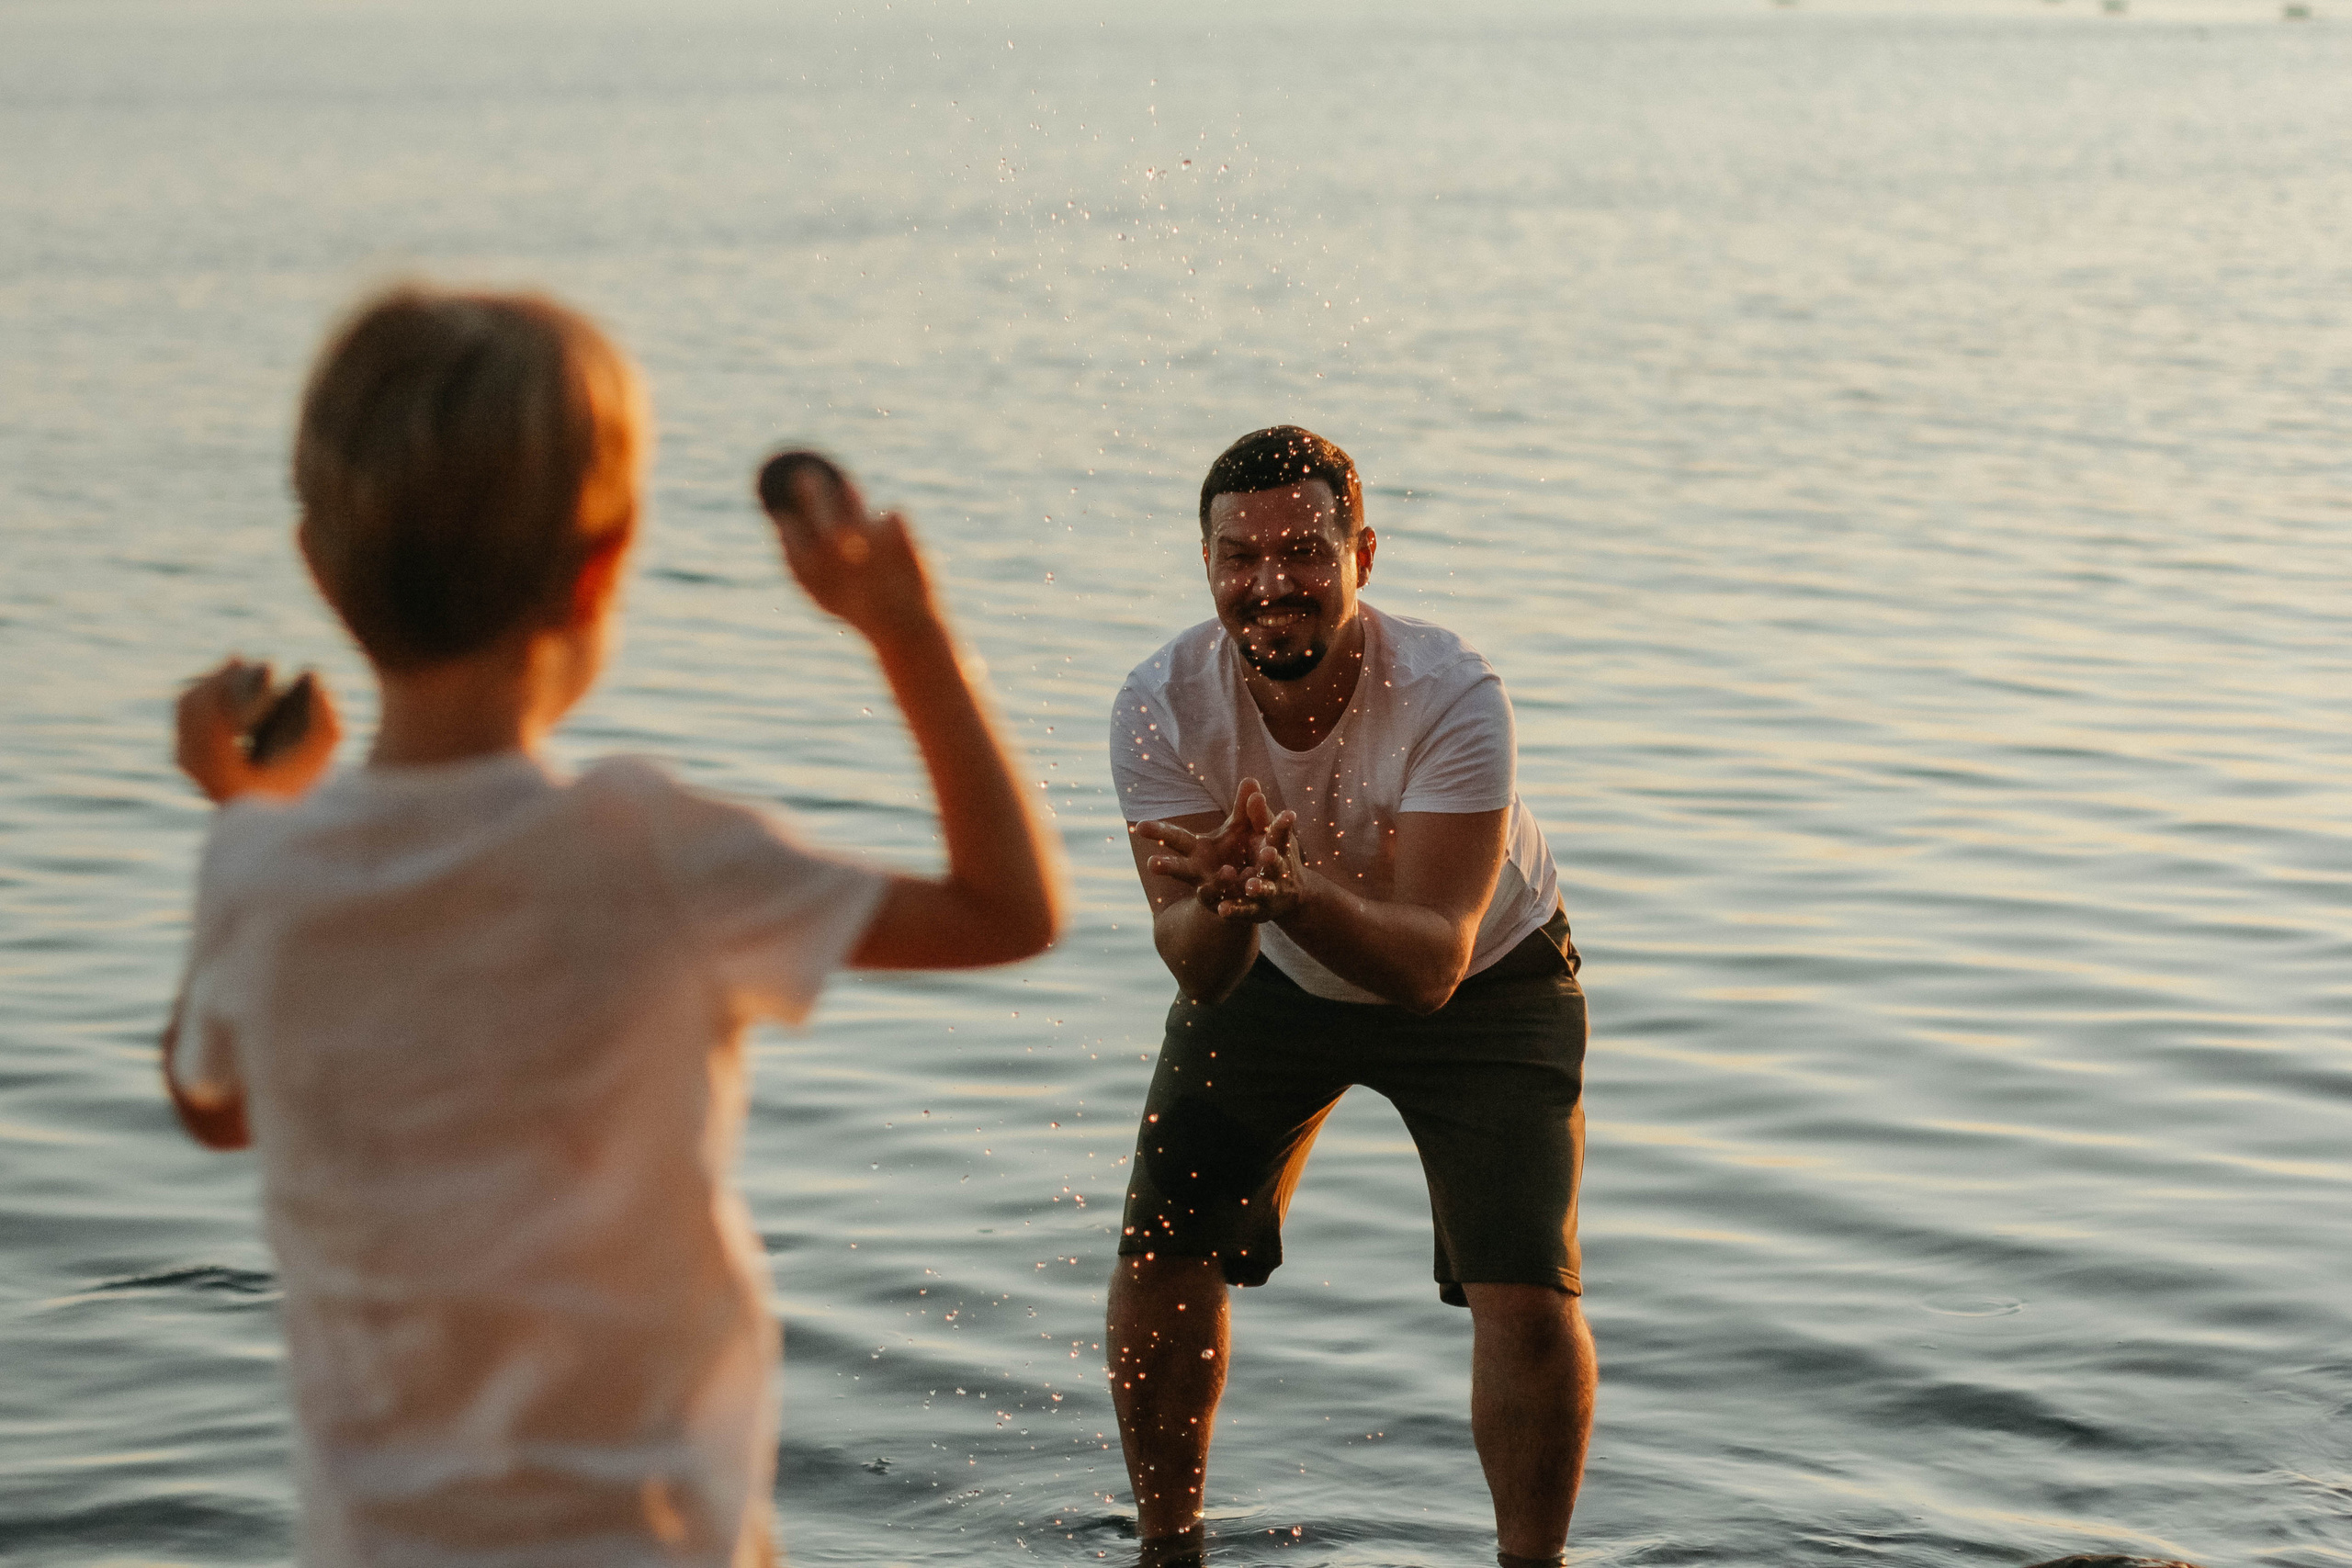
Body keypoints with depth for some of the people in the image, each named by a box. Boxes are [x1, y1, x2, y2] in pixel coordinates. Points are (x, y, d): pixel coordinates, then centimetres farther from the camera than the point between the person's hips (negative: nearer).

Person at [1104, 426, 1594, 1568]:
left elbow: (1432, 963, -40)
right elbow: (1200, 973, -30)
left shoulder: (1450, 696, -34)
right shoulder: (1163, 705, -27)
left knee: (1528, 1298, -15)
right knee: (1161, 1253, 1)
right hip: (1271, 976, 3)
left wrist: (1294, 889, -58)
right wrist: (1224, 901, -53)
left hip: (1483, 983, -3)